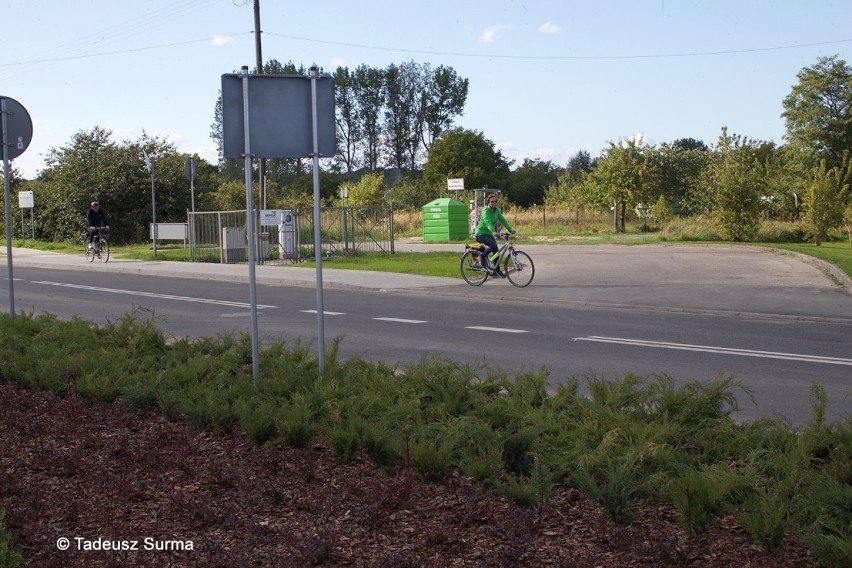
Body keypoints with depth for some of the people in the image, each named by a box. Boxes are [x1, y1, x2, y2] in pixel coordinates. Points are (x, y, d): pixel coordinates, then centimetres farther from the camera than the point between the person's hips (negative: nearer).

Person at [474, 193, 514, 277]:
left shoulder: (497, 211, 4)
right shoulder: (486, 210, -20)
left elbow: (503, 220, 1)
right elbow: (488, 222, -35)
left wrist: (510, 229, -11)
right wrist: (494, 232, -50)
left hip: (489, 234, 8)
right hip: (481, 234, -8)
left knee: (496, 250, 2)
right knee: (493, 246, -28)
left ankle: (497, 270, 12)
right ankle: (481, 257, -8)